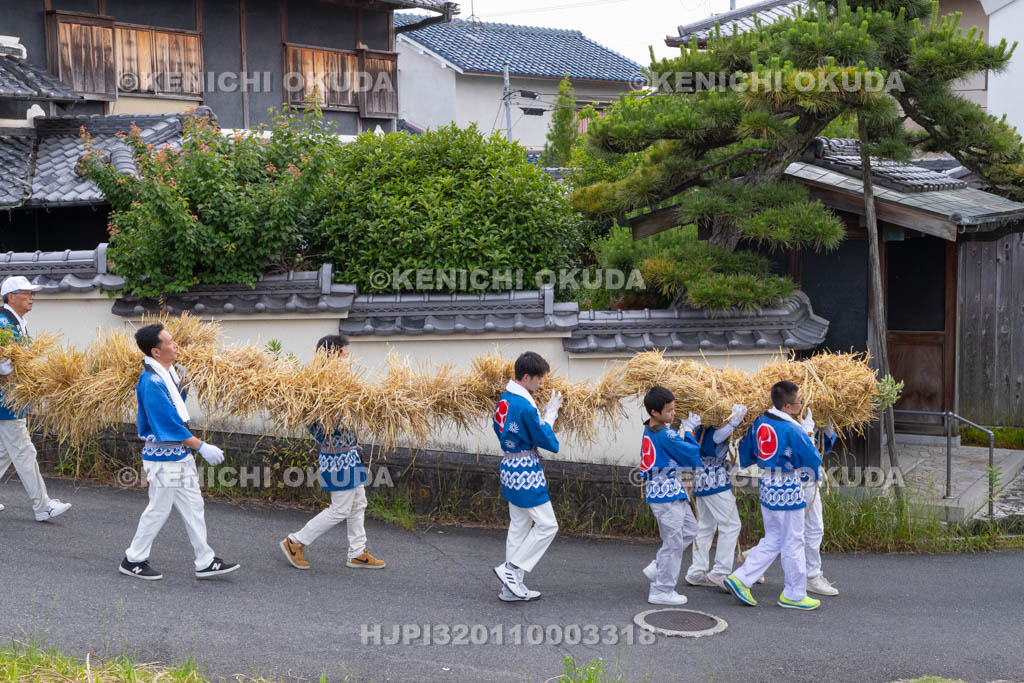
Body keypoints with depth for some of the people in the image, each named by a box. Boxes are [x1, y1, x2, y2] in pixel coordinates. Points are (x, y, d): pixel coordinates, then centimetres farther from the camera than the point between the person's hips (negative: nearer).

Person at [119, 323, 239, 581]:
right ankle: (133, 560, 19)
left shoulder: (168, 373, 6)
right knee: (159, 509, 3)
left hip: (180, 453, 9)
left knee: (193, 507, 12)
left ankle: (205, 562, 19)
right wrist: (202, 446, -23)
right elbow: (169, 423, -25)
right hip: (163, 457, -9)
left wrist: (183, 383, 4)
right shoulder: (152, 382, -23)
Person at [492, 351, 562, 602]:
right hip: (527, 474, -10)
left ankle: (512, 587, 17)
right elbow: (548, 442, -15)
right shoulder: (525, 407, -22)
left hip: (510, 470, 10)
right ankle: (511, 569, 0)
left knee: (519, 527, 14)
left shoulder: (504, 400, 7)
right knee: (547, 525, 0)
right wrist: (551, 412, -1)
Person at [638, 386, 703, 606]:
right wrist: (688, 431, -3)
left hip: (656, 489, 10)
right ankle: (662, 591, 6)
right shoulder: (666, 435, -21)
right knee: (674, 542, -1)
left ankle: (657, 568, 21)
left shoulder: (648, 431, 7)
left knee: (689, 529, 21)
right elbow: (693, 455, -13)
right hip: (668, 492, -10)